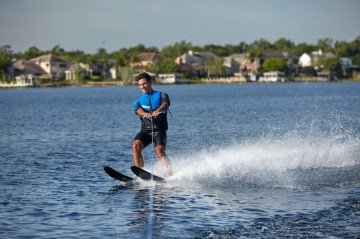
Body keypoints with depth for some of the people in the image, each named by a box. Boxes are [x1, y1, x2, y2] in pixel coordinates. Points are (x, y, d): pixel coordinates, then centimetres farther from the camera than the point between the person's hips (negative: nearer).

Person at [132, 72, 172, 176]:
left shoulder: (161, 95, 13)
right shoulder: (139, 100, 19)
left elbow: (166, 103, -11)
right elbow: (138, 110, -4)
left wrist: (157, 111, -34)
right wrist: (145, 114, -30)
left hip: (159, 129, -3)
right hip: (145, 130, 3)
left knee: (159, 150, -27)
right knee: (136, 145, -25)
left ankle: (170, 175, -34)